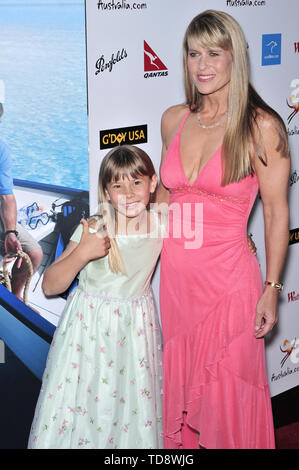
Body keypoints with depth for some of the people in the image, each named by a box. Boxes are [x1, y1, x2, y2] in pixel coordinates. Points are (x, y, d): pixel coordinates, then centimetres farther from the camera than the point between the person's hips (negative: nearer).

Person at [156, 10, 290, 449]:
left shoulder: (262, 126, -10)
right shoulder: (174, 119, 4)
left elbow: (277, 213, -7)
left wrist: (271, 289, -8)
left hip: (228, 280, -5)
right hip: (176, 276, 5)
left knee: (226, 396, 7)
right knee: (180, 386, 17)